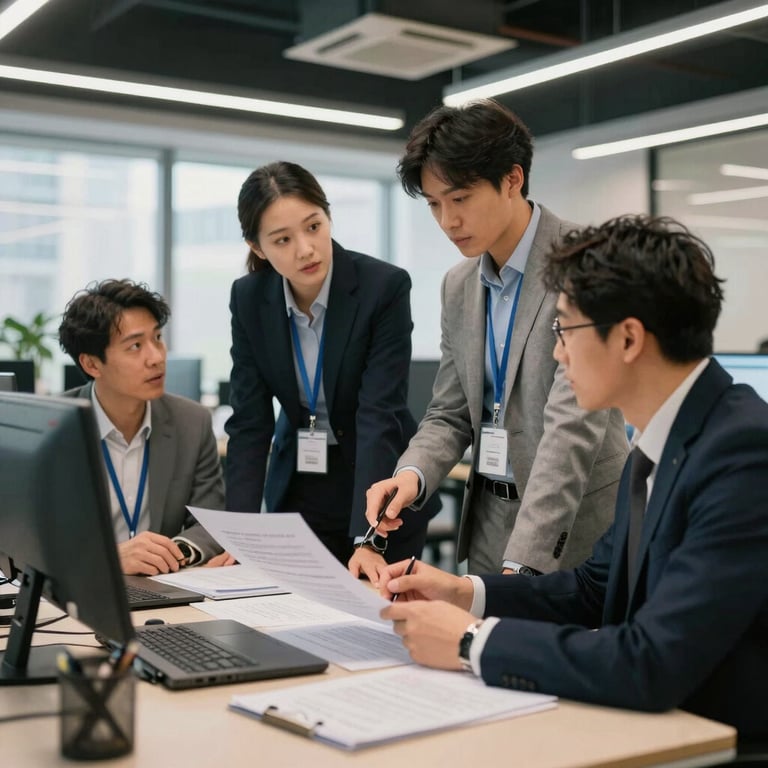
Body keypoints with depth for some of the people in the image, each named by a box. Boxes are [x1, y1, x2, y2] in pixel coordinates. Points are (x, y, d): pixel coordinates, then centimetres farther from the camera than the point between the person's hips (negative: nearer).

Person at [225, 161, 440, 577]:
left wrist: (367, 539, -34)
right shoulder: (249, 298, -9)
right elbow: (248, 422, -10)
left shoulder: (385, 286, -21)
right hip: (297, 493, 3)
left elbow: (379, 416, -27)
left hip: (379, 495, -3)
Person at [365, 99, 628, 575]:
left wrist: (521, 563, -30)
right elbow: (451, 415, 10)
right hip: (490, 527, 6)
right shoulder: (459, 286, 7)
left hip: (576, 529, -6)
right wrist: (412, 475, -12)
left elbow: (574, 423, -24)